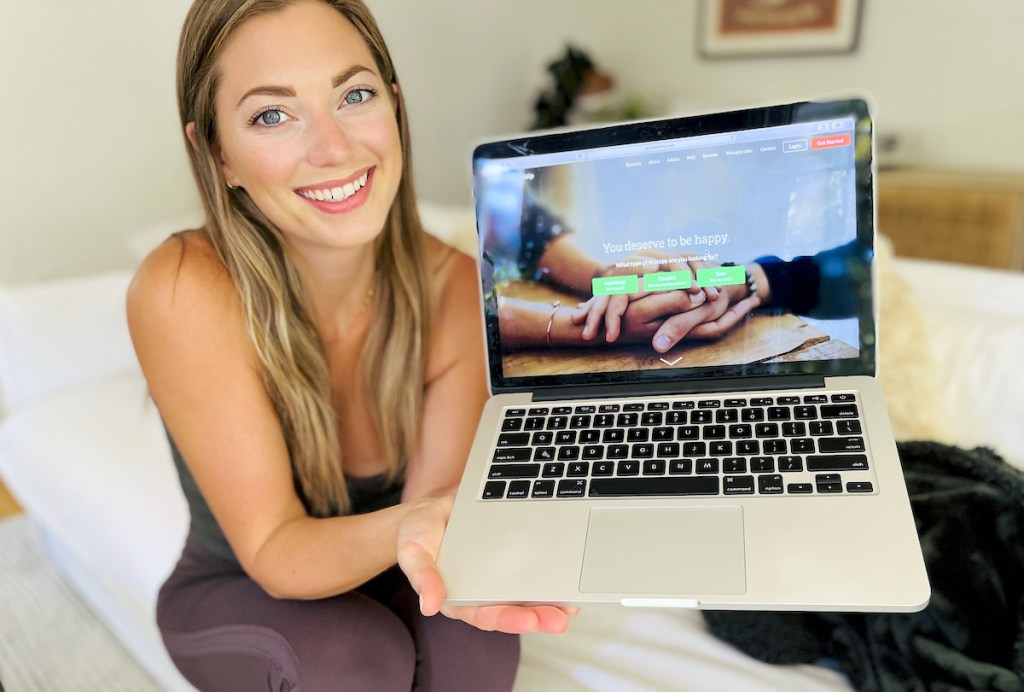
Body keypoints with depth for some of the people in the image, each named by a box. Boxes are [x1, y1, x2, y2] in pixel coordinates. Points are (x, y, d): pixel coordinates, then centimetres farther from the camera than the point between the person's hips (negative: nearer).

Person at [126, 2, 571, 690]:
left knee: (470, 634, -27)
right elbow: (273, 552, -25)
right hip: (237, 600, -1)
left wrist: (437, 539, -45)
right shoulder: (184, 292, -28)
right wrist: (401, 527, -46)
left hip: (386, 581, 2)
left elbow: (433, 498, -21)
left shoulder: (455, 289, -18)